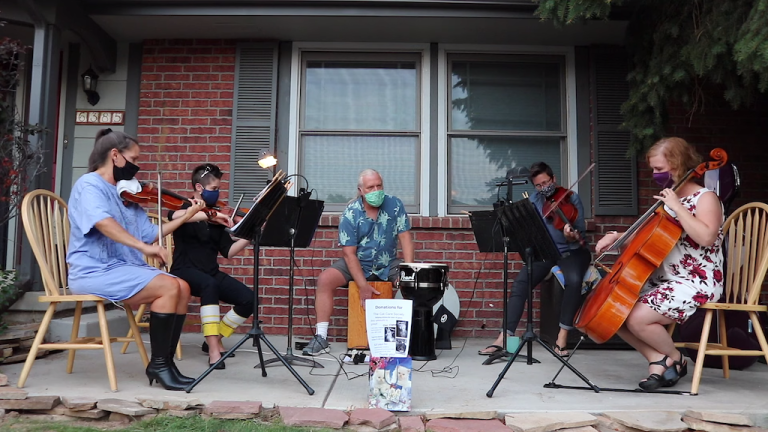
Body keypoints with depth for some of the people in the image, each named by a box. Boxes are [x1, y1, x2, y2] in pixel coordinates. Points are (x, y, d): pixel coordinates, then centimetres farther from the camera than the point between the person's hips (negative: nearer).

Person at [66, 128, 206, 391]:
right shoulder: (89, 185, -8)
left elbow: (151, 234, 16)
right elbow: (102, 222, -29)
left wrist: (188, 215, 13)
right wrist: (144, 247, -35)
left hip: (123, 268, 8)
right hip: (95, 271, -8)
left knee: (183, 288, -7)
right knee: (168, 287, -23)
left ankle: (166, 361, -3)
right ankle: (158, 364, -14)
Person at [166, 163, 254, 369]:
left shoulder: (216, 218, 13)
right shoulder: (184, 207, -1)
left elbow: (229, 252, 6)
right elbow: (174, 216, -29)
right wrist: (210, 215, -36)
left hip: (211, 273, 6)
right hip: (185, 271, -5)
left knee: (247, 299, -14)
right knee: (209, 285, -38)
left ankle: (214, 340, 5)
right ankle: (213, 349, -36)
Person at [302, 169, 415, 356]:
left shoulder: (395, 205, -9)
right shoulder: (350, 214, -13)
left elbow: (405, 237, -10)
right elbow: (349, 253, -15)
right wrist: (363, 286, -25)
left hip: (388, 264, 1)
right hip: (358, 264, 0)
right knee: (325, 279, -22)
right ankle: (321, 337, -16)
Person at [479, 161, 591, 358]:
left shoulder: (571, 197, -8)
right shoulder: (534, 199, 5)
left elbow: (580, 229, -16)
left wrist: (573, 236, -40)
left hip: (571, 251, -3)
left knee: (574, 280, -34)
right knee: (521, 282, -19)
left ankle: (562, 337, -22)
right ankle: (504, 338, -19)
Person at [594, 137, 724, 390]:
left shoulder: (705, 198, -9)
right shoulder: (667, 200, 14)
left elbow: (706, 237, -28)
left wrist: (676, 206, -23)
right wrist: (617, 236, 6)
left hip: (696, 283, -9)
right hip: (662, 279, 9)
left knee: (637, 318, -24)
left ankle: (675, 359, 3)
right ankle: (658, 360, 0)